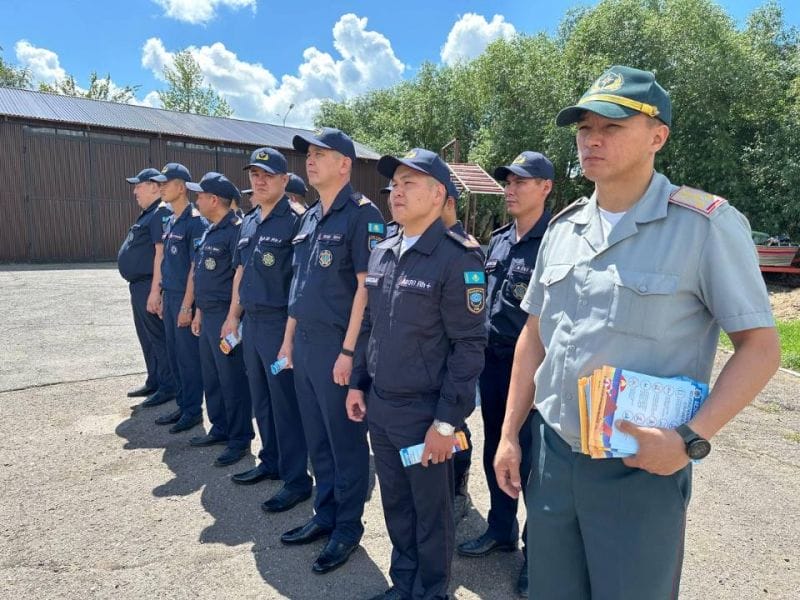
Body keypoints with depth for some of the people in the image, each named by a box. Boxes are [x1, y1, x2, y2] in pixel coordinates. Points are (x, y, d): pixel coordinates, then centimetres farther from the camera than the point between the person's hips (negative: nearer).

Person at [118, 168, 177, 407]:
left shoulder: (161, 213, -15)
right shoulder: (148, 214, 17)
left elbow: (161, 252, -22)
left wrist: (155, 289, -25)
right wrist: (140, 288, 21)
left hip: (149, 285, -10)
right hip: (139, 285, 10)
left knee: (159, 337, -3)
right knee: (147, 337, 17)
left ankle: (169, 387, 7)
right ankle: (154, 381, 29)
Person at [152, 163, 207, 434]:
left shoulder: (195, 221, -13)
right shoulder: (171, 221, 13)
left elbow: (196, 267, -17)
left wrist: (187, 305, -18)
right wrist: (163, 297, 16)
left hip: (185, 299, -9)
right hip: (170, 296, 9)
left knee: (189, 357, 1)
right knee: (174, 355, 15)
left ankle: (193, 411, 13)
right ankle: (183, 405, 27)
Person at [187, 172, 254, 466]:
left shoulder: (236, 230, -15)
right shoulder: (210, 231, 15)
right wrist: (199, 311, 20)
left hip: (226, 316, -10)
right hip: (208, 315, 10)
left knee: (233, 379, 0)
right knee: (211, 376, 17)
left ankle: (240, 439, 12)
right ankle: (220, 428, 32)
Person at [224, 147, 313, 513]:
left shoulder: (294, 222, -11)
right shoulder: (248, 223, 13)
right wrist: (233, 316, 18)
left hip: (279, 322, -8)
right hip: (251, 322, 8)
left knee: (286, 402, -1)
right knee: (261, 398, 17)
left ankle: (297, 479, 12)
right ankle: (271, 462, 34)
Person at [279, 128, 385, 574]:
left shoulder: (363, 214, -11)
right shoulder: (311, 217, 14)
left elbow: (366, 287, -17)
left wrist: (349, 350, -19)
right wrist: (289, 338, 16)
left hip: (338, 347, -8)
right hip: (305, 344, 8)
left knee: (346, 441, 6)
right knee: (318, 439, 18)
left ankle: (349, 527, 24)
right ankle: (325, 515, 34)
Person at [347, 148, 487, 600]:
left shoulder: (458, 258, -15)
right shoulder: (382, 253, 7)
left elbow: (469, 347, -16)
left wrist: (446, 422, -16)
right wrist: (359, 384, 12)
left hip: (424, 413, -6)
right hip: (379, 406, 7)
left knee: (431, 512, 13)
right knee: (396, 504, 21)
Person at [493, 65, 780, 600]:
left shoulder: (707, 225, -11)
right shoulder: (564, 228, 5)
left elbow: (760, 348, -8)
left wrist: (691, 439, -19)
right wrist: (510, 434, 8)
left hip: (641, 468, -4)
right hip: (551, 454, 5)